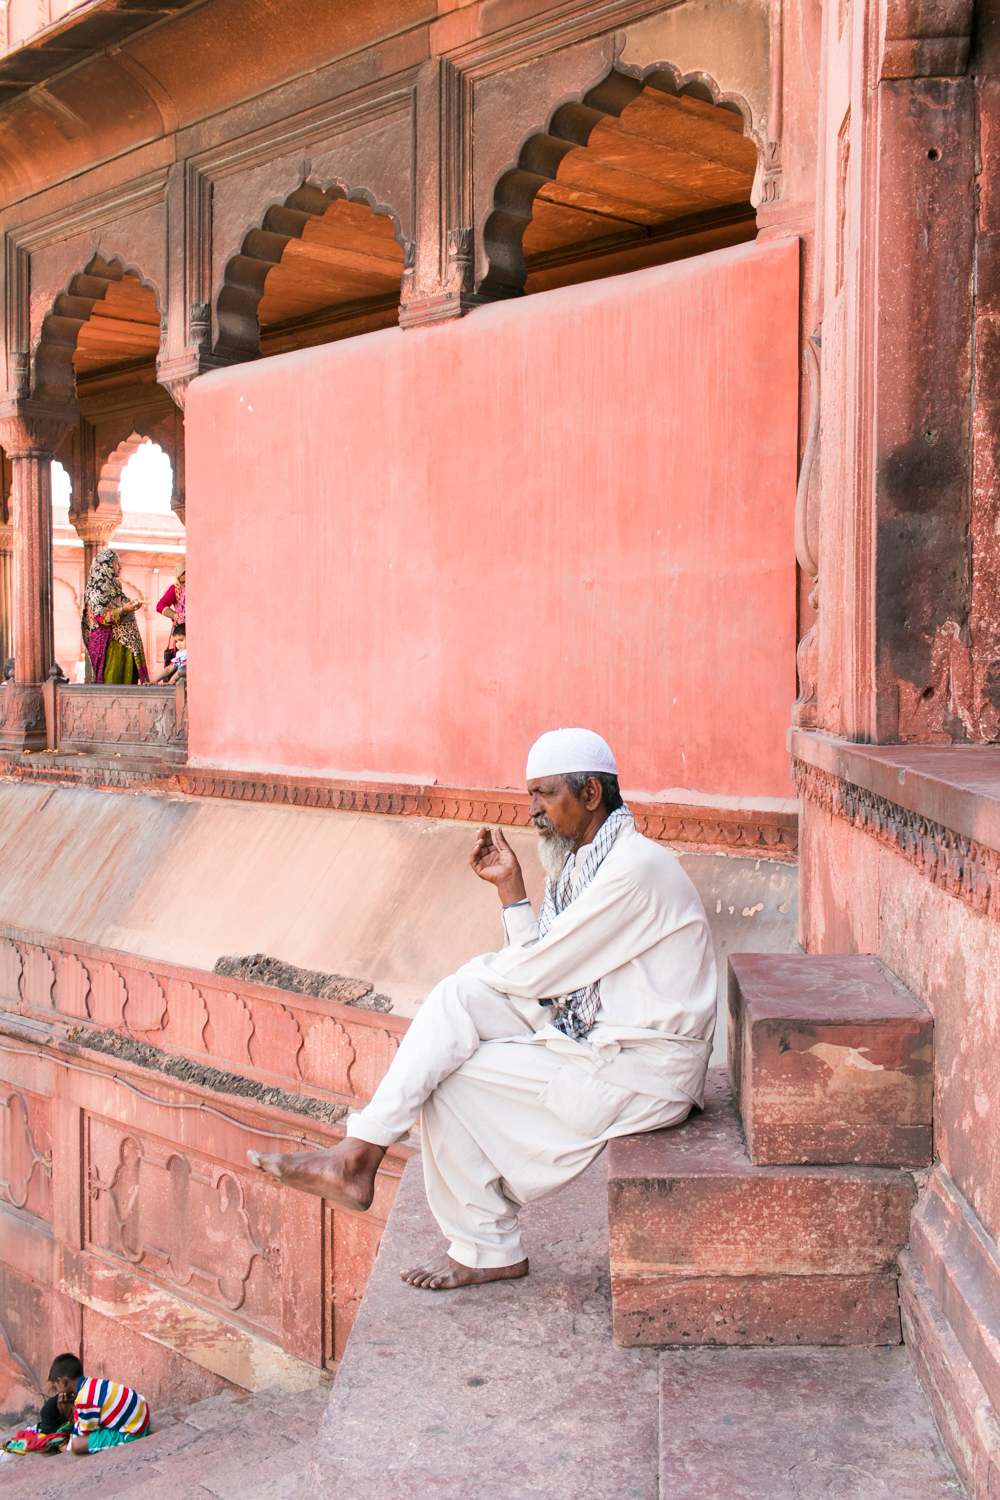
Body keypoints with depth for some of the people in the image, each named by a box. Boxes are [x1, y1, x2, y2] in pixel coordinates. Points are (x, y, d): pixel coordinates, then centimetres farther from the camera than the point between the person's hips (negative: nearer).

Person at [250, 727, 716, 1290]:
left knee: (450, 1080, -10)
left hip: (644, 1071, -9)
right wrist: (510, 885, 5)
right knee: (461, 996, -7)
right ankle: (359, 1155, -9)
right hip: (596, 1031, 9)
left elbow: (536, 972, -18)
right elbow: (541, 973, 9)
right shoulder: (585, 861, 12)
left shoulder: (635, 868, -20)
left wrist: (476, 969, 1)